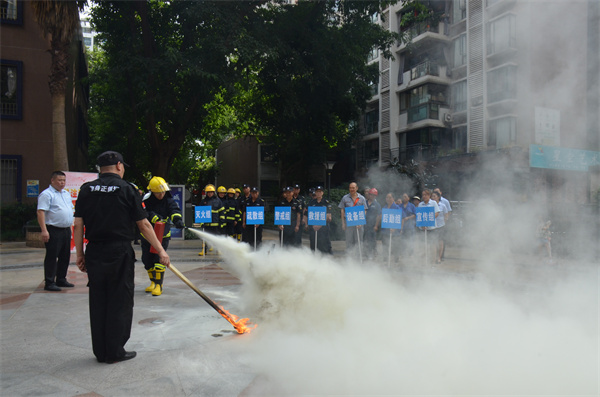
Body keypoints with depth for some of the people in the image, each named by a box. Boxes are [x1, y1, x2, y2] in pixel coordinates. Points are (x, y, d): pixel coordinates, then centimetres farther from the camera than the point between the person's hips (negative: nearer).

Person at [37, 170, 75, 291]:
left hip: (66, 230, 8)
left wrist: (71, 225, 19)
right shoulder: (46, 194, -9)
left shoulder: (66, 194, 18)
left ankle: (61, 279, 24)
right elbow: (40, 212, -16)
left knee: (65, 256, 13)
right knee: (51, 257, -5)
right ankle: (49, 283, 1)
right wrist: (44, 230, -23)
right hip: (54, 230, -8)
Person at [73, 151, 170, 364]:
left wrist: (80, 254, 11)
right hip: (119, 252, -4)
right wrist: (161, 250, 1)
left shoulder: (86, 189, 5)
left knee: (97, 302, 13)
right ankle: (115, 351, 14)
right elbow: (144, 225, -5)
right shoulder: (127, 189, -5)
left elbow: (78, 225, 3)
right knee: (120, 302, 7)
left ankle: (101, 352, 23)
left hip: (94, 252, 4)